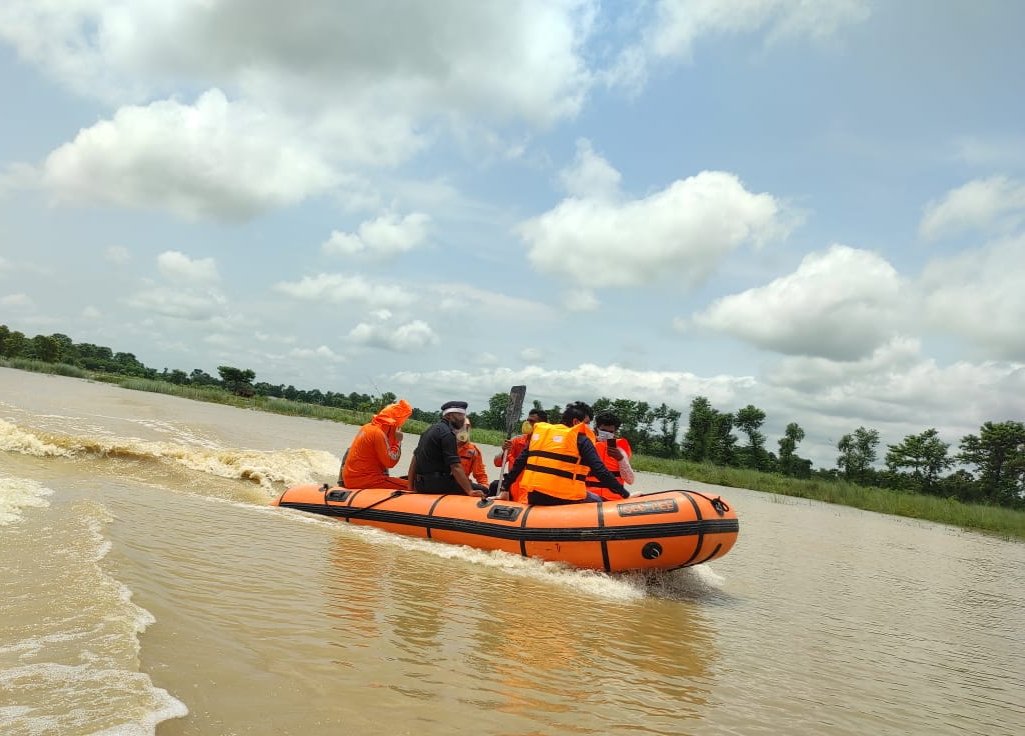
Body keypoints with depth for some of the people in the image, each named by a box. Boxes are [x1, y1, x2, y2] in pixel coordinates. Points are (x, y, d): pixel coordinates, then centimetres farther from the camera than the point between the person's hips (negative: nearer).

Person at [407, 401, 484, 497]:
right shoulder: (448, 433, -11)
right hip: (436, 484, -10)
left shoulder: (431, 429, 18)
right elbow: (455, 466, -19)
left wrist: (411, 487, 23)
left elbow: (415, 457, 20)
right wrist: (470, 491, -20)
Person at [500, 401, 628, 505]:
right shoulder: (581, 440, -1)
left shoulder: (539, 432, 15)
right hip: (564, 499, -5)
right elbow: (600, 471, -7)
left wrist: (505, 488, 22)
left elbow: (520, 462, 15)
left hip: (533, 498, 5)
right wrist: (625, 494, -1)